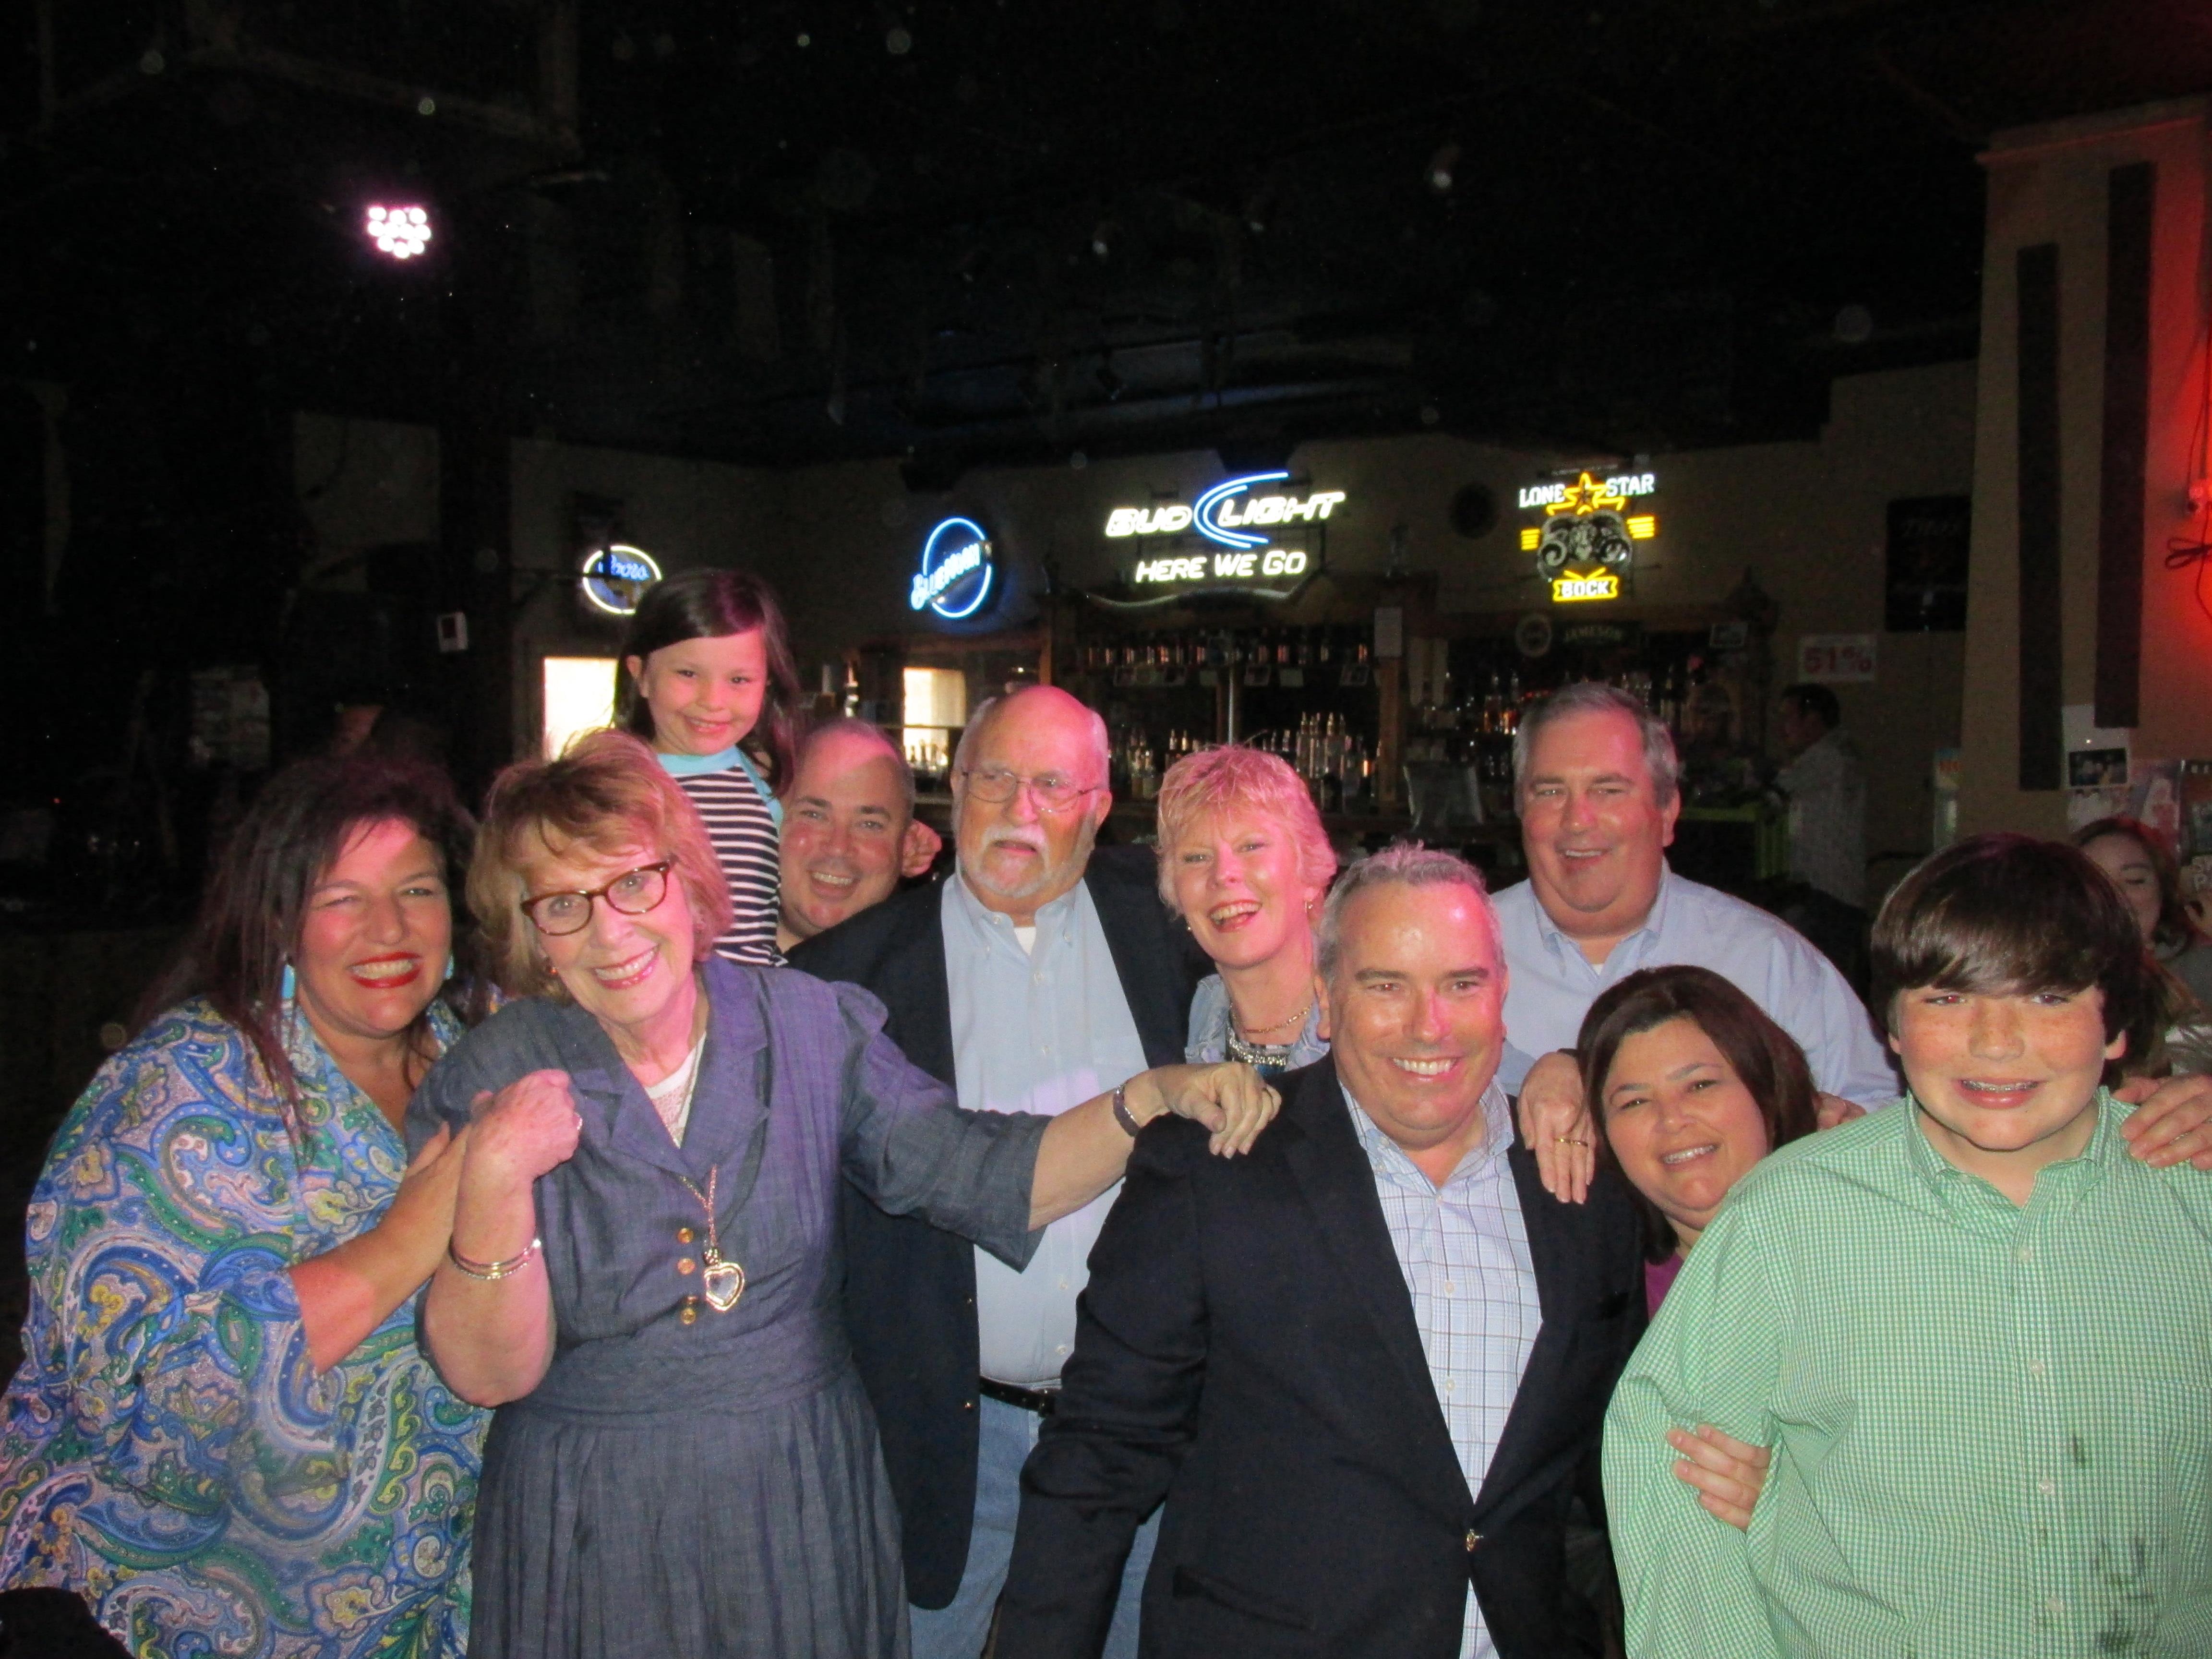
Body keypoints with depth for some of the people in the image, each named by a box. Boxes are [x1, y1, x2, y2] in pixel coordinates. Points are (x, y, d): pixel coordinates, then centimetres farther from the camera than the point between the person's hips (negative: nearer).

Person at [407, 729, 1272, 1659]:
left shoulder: (809, 1027, -5)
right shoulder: (486, 1084, -9)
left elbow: (984, 1180, -10)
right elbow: (489, 1373, -12)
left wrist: (1153, 1095, -23)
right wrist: (496, 1178, -26)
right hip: (592, 1535, -1)